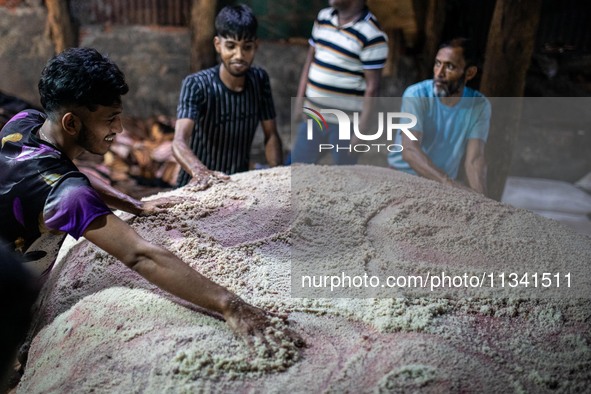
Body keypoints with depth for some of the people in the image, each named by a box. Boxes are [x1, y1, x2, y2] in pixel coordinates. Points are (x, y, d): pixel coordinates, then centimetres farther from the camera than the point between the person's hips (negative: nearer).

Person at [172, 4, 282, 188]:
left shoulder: (259, 80, -3)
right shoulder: (196, 85, -16)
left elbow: (271, 136, 3)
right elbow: (179, 142, -29)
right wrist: (199, 171, -48)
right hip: (198, 187, -2)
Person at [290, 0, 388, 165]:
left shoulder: (371, 35, -16)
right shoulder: (323, 17, 5)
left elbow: (372, 87, -15)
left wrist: (362, 129, -17)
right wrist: (300, 99, 9)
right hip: (313, 114, 6)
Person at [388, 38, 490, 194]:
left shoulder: (479, 105, -7)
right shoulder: (416, 95, -15)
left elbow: (474, 159, -15)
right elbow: (409, 150, -27)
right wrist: (448, 182, -40)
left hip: (443, 187, 2)